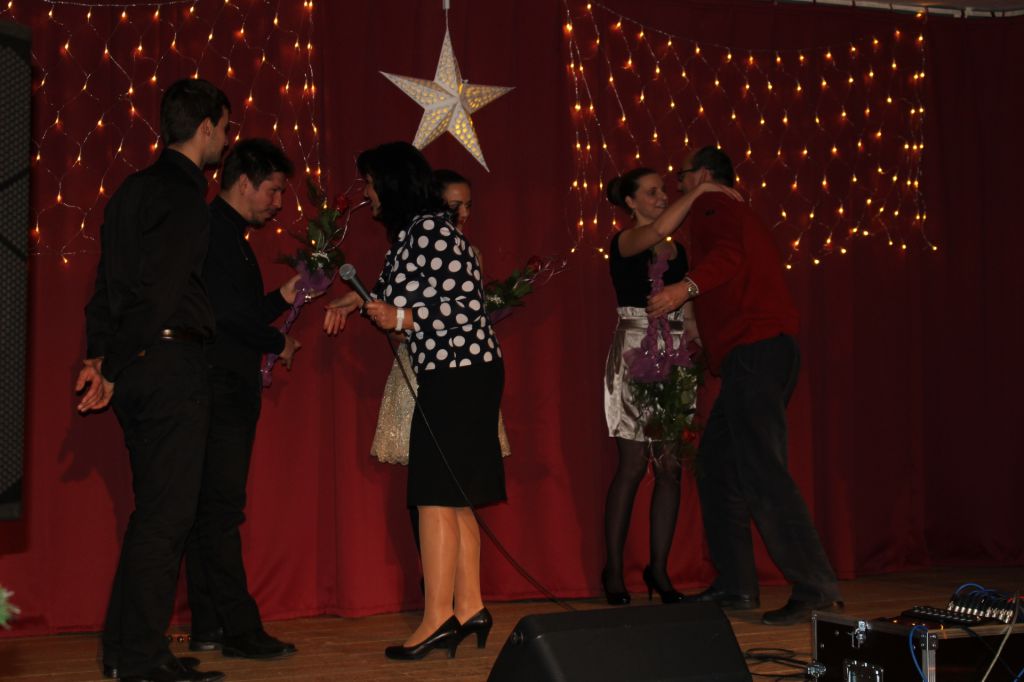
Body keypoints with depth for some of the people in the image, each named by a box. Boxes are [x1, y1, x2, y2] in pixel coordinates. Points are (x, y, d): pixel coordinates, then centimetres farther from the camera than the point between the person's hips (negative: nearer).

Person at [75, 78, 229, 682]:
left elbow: (111, 281, 15)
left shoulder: (134, 190, 17)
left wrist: (100, 356, 11)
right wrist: (114, 371, -13)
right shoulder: (184, 195, -12)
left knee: (154, 511, 15)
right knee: (167, 513, -5)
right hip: (172, 362, -9)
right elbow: (157, 288, -18)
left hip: (135, 366, 9)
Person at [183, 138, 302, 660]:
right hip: (220, 388, -10)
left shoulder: (224, 233, 21)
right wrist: (278, 342, -6)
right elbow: (228, 311, -19)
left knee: (211, 508, 9)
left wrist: (283, 298, 18)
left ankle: (210, 627, 13)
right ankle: (238, 628, -7)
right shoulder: (217, 230, -10)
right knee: (220, 506, -9)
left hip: (226, 389, 10)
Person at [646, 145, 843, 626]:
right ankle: (735, 586, 14)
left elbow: (728, 254, -23)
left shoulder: (711, 207, -2)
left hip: (755, 351, -10)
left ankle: (816, 588, -18)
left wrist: (688, 286, -38)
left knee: (761, 470, -15)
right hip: (758, 354, 10)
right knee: (717, 461, 13)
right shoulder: (738, 214, 28)